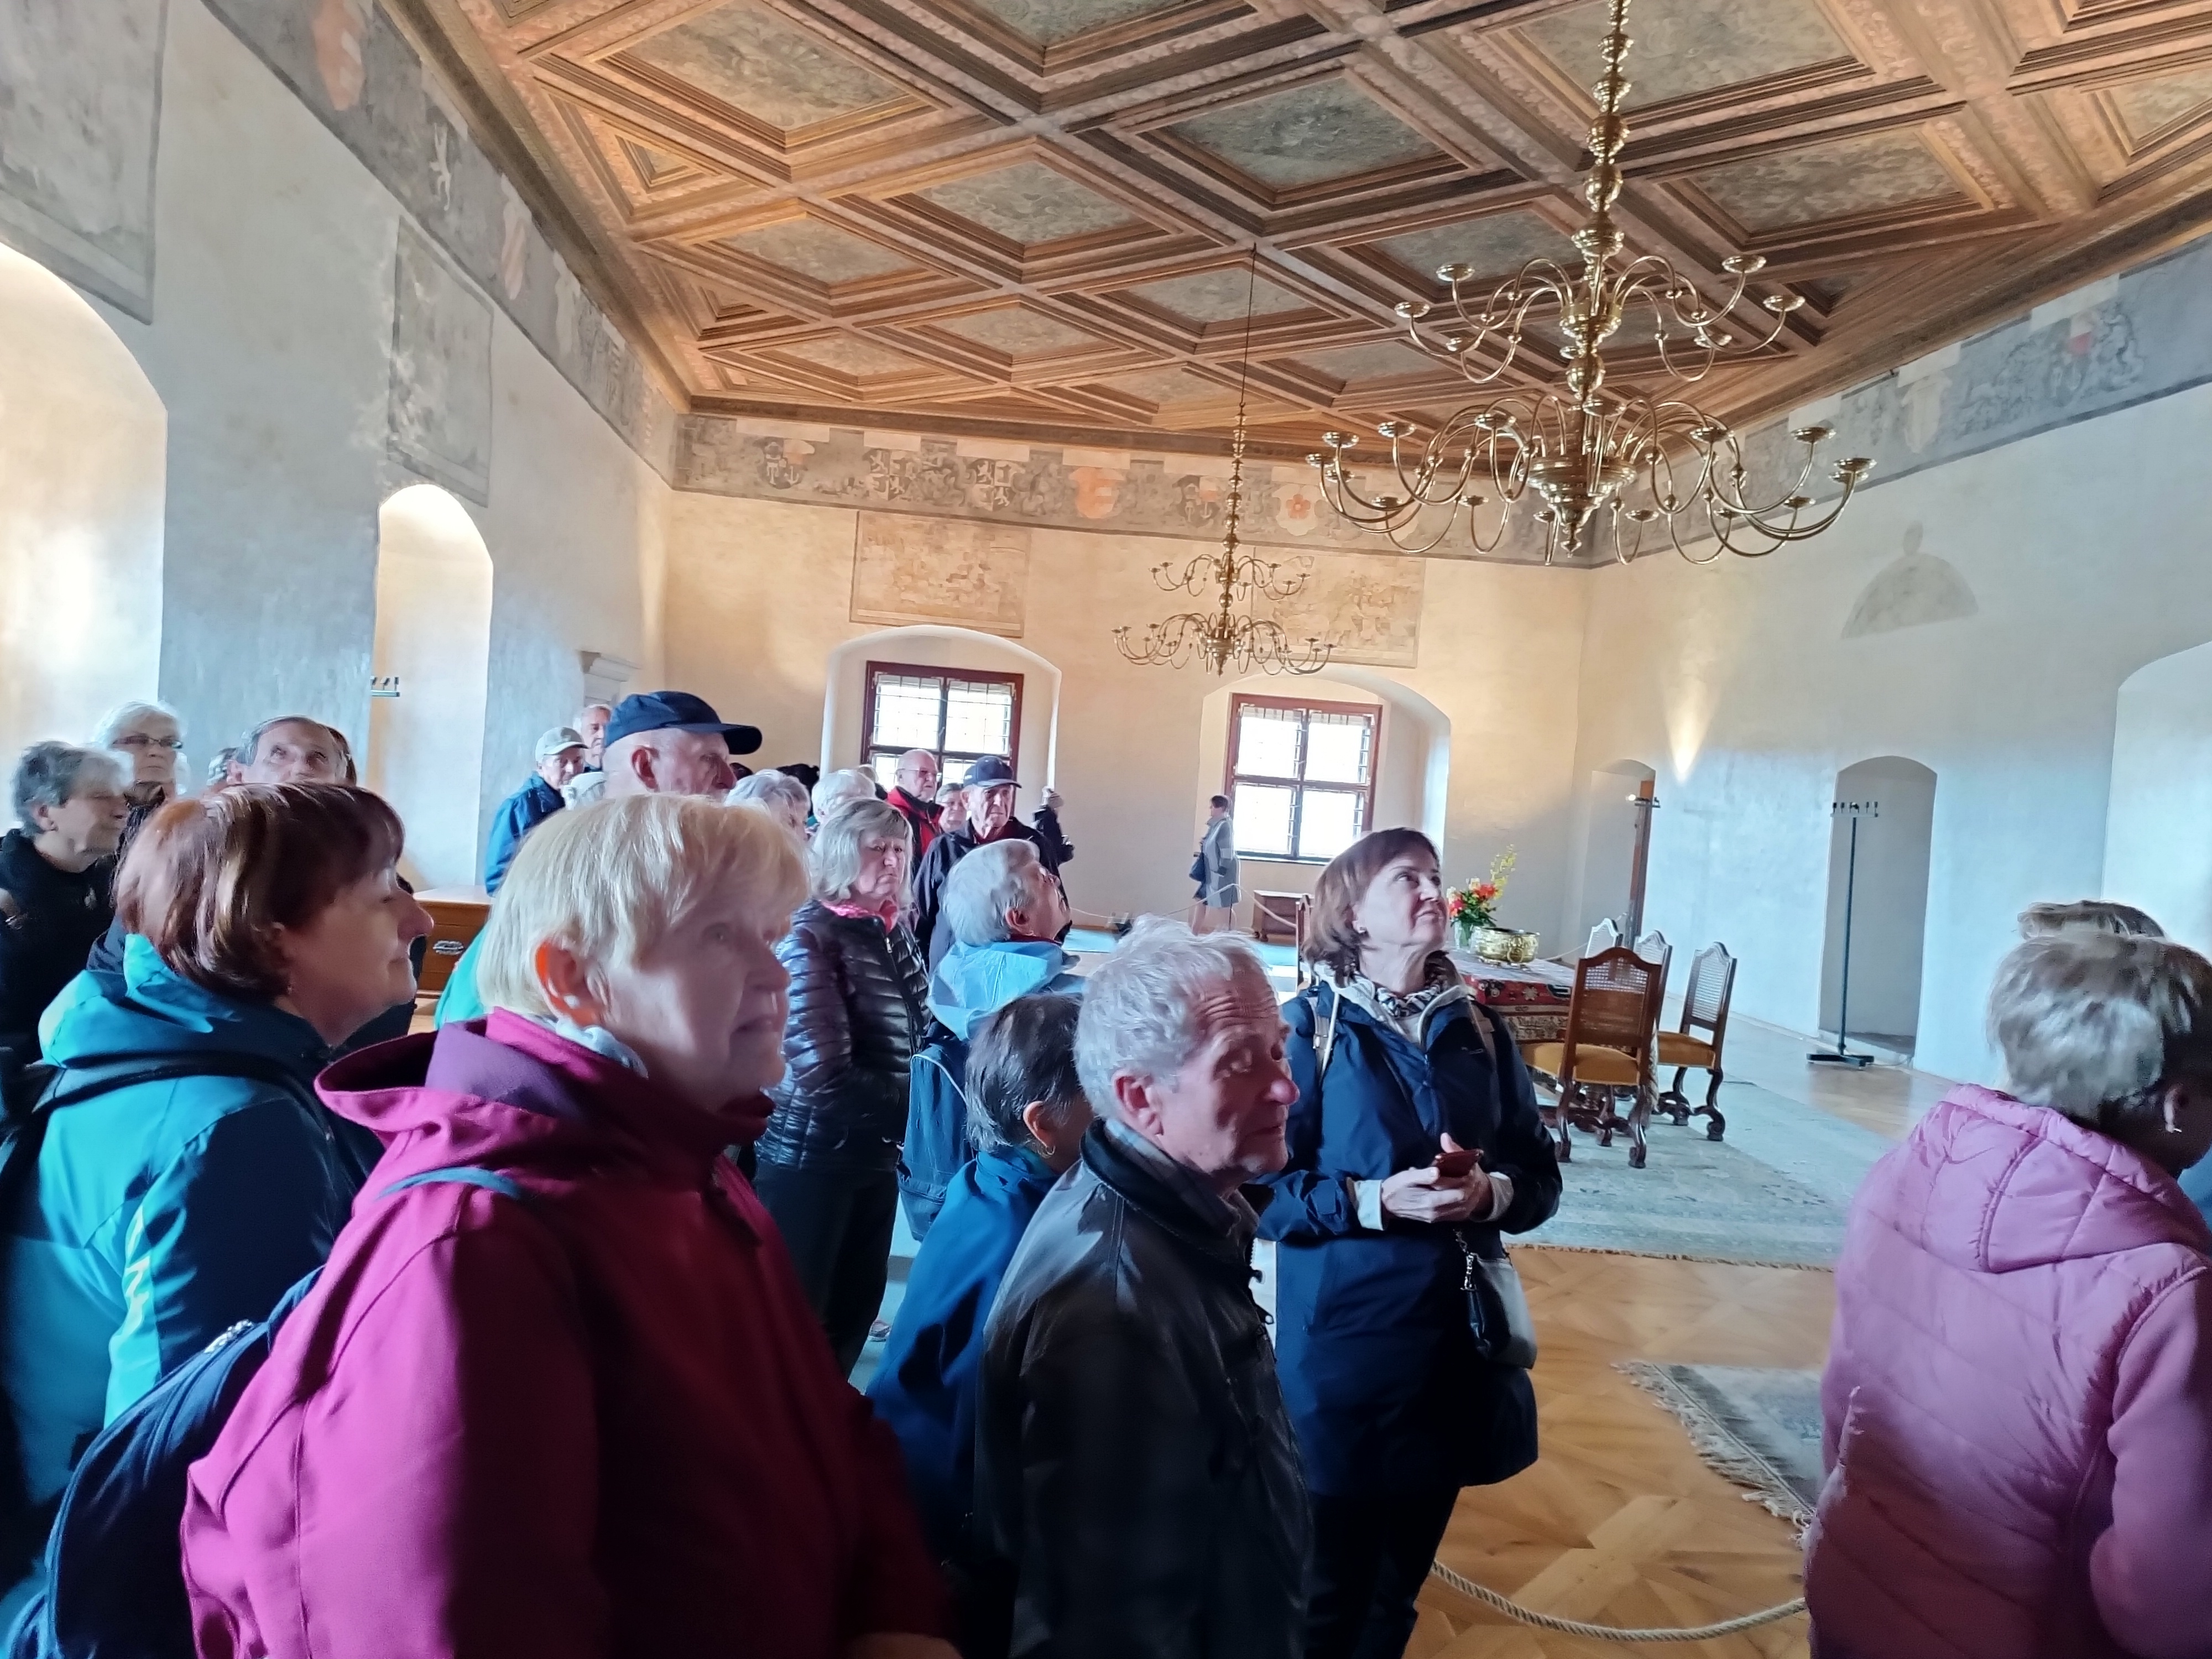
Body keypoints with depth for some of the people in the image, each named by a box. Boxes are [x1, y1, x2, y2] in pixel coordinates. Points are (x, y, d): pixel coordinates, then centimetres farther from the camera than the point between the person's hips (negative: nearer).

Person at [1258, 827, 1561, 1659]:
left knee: (1399, 1581, 21)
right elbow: (1261, 1188, -12)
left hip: (1456, 1342, 5)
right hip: (1344, 1345, -4)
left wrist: (1492, 1194, -14)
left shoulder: (1480, 1031, 4)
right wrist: (1375, 1199, -23)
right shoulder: (1309, 1027, -10)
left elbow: (1541, 1177, 6)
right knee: (1330, 1587, 11)